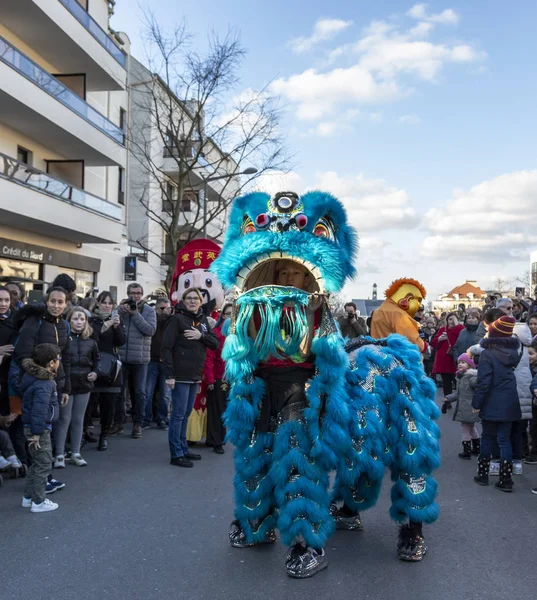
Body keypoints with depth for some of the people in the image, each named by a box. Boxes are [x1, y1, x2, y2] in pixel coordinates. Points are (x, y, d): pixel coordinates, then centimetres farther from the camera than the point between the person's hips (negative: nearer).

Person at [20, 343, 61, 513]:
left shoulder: (36, 376, 8)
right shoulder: (44, 384, -23)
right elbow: (39, 410, -27)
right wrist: (37, 432, -23)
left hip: (35, 427, 10)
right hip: (39, 429, -10)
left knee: (37, 463, 21)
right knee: (43, 465, 0)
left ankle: (28, 497, 29)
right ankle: (38, 502, 9)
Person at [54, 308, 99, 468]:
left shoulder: (90, 340, 6)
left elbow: (96, 358, 19)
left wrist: (96, 372, 4)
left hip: (84, 384, 4)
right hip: (66, 383, -4)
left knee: (78, 419, 11)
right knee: (64, 419, 1)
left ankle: (76, 453, 20)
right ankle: (60, 455, 10)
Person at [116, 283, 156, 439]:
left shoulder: (149, 310, 1)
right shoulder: (122, 307, 4)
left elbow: (151, 330, -13)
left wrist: (135, 314, -15)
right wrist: (121, 311, -18)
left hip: (140, 358, -1)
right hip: (121, 357, 1)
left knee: (139, 392, 6)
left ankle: (137, 424, 16)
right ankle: (118, 422, 22)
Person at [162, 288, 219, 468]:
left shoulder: (203, 320, 12)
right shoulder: (177, 319, -8)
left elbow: (215, 344, 7)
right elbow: (167, 347, -13)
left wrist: (201, 336, -12)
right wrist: (169, 374, -19)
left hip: (195, 376, 7)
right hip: (180, 375, -7)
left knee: (186, 414, 15)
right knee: (178, 414, -2)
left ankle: (183, 449, 24)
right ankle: (176, 454, 4)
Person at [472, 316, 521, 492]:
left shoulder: (487, 354, -15)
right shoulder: (514, 351, 4)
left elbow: (483, 382, -17)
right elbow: (516, 375, 12)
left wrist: (476, 403, -10)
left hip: (492, 404, -4)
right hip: (510, 403, 4)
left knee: (487, 438, 10)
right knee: (505, 439, 7)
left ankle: (483, 475, 19)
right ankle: (506, 480, 5)